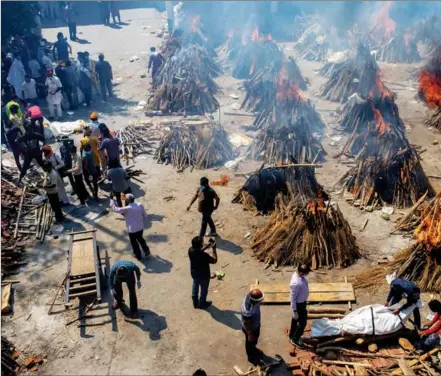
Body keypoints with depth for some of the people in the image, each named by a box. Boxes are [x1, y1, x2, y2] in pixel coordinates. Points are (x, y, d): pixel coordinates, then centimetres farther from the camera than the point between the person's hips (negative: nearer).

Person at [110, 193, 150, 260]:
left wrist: (112, 199, -7)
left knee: (134, 242, 20)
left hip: (132, 230, -4)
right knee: (140, 238, 32)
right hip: (141, 228, 5)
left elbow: (115, 209, -15)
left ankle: (138, 255, 37)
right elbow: (145, 216, -2)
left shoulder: (127, 209, -24)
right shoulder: (140, 205, -10)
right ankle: (146, 251, 37)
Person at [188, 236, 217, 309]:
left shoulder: (191, 250, -20)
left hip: (194, 274, 6)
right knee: (204, 290, 21)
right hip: (204, 275, -6)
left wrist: (208, 245, -1)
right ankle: (202, 303, 43)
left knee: (195, 288, 28)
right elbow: (214, 261, -22)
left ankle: (195, 302, 48)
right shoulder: (204, 255, -37)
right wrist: (214, 249, -17)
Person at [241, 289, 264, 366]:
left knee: (255, 339, 33)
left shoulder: (250, 295, -25)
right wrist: (250, 334, -14)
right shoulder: (247, 311, -46)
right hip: (250, 328, -7)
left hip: (256, 324, 7)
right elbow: (246, 324, -28)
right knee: (250, 342, 23)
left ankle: (254, 349, 63)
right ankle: (251, 356, 52)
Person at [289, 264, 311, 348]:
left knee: (295, 320, 25)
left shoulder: (299, 274, -10)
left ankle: (292, 336, 45)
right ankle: (295, 339, 28)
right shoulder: (296, 283, -37)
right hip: (299, 304, -9)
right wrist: (294, 311, -19)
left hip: (302, 301, 9)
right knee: (302, 322, 8)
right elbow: (292, 298, -27)